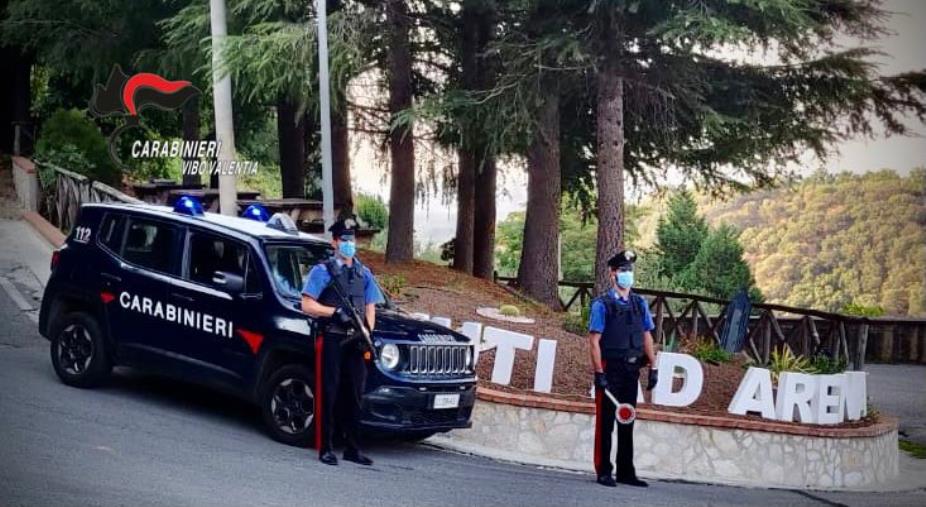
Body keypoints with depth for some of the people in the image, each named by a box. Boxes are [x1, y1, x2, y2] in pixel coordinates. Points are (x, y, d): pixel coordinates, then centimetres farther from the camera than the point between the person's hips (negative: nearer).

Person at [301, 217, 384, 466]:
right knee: (328, 394, -4)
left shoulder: (364, 273, 16)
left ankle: (352, 448, 13)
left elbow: (370, 308, 17)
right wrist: (336, 311, -15)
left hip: (355, 341, 5)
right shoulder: (322, 271, 1)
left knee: (354, 395, 6)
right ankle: (325, 448, -1)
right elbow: (307, 305, -5)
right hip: (331, 340, -5)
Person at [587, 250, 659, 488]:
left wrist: (653, 367, 6)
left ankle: (626, 472, 19)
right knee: (606, 422, 0)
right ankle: (603, 472, 7)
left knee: (627, 422, 12)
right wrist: (599, 373, -15)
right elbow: (594, 341, -9)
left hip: (632, 370, 5)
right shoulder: (602, 305, -6)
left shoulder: (640, 304, 10)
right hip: (610, 370, -5)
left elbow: (647, 337, 12)